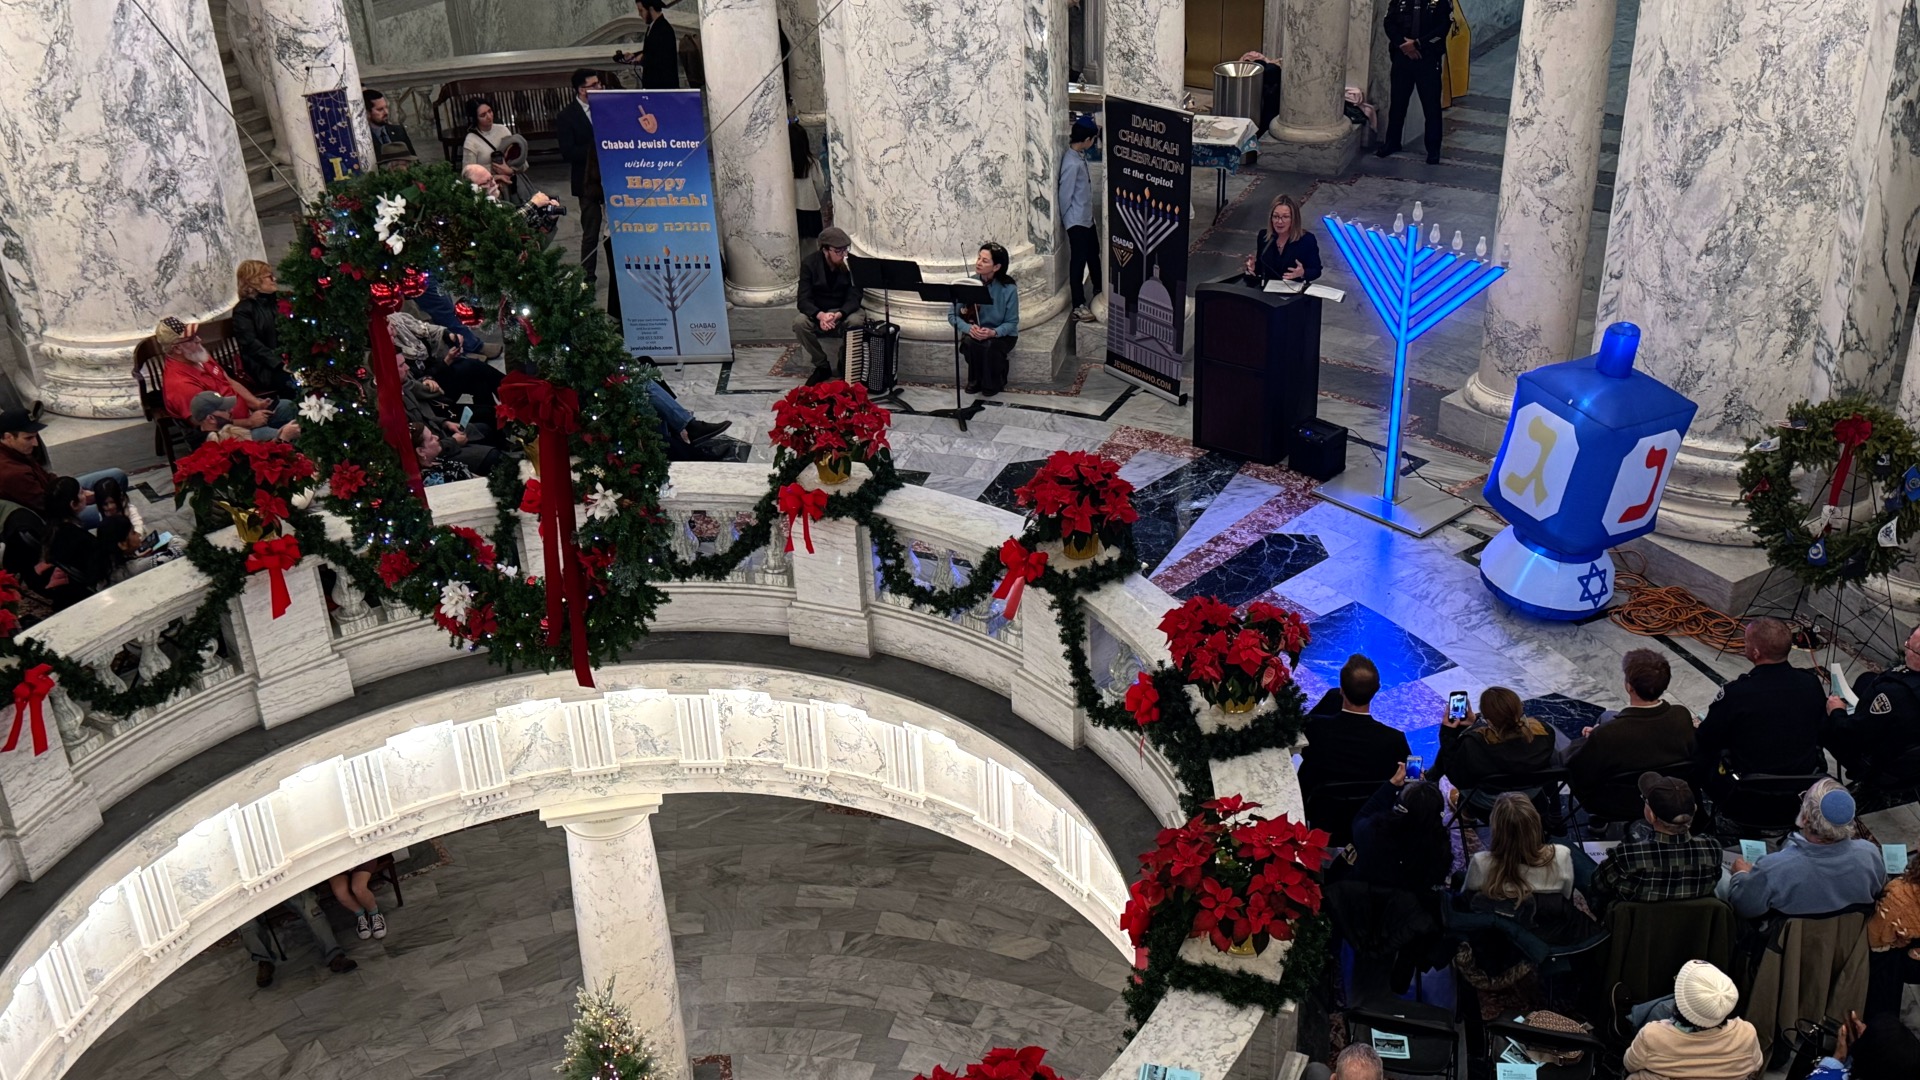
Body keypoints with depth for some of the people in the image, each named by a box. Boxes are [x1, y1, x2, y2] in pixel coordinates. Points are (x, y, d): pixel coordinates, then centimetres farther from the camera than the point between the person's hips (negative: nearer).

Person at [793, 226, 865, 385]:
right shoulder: (809, 264, -13)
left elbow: (854, 299, -16)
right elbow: (803, 301, -17)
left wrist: (837, 315, -38)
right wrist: (820, 315, -39)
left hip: (844, 313, -1)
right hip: (817, 314, 1)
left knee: (856, 321, -35)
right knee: (799, 323, -30)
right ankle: (822, 366, -10)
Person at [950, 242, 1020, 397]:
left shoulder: (1009, 289, -17)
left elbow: (1012, 323, -12)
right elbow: (953, 315, -8)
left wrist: (994, 332, -32)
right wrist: (968, 328, -29)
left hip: (1002, 335, -2)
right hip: (975, 332, 2)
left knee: (990, 346, -33)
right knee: (970, 342, -31)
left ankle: (994, 382, -3)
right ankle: (975, 380, -4)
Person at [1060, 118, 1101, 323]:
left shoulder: (1080, 155, 1)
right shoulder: (1072, 163, -27)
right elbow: (1065, 195, -20)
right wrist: (1067, 219, -10)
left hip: (1087, 218, 10)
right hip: (1077, 221, -10)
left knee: (1093, 254, 24)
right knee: (1078, 261, -4)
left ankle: (1098, 291, 44)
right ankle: (1079, 307, 3)